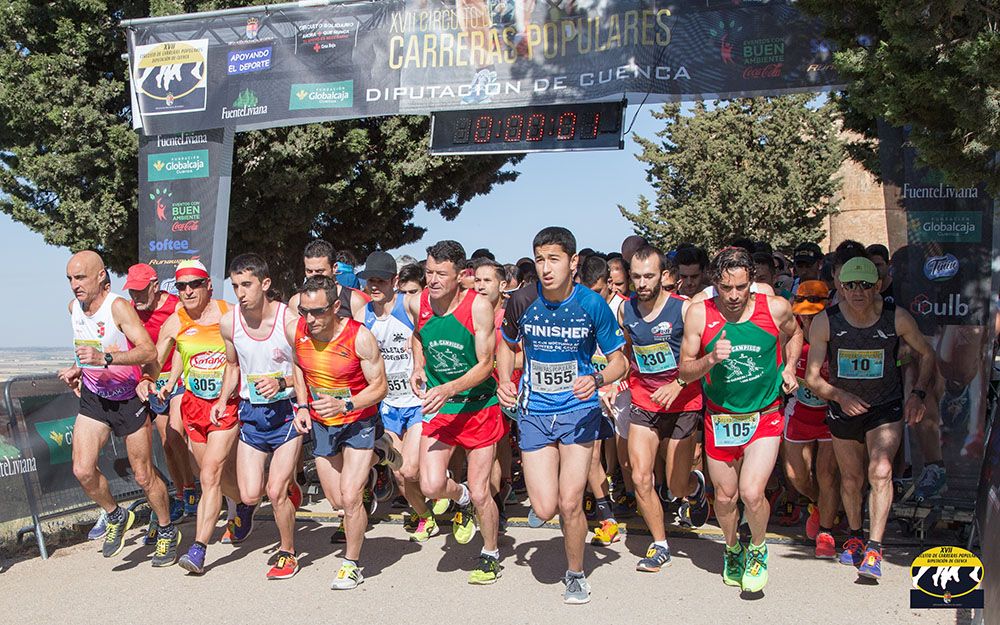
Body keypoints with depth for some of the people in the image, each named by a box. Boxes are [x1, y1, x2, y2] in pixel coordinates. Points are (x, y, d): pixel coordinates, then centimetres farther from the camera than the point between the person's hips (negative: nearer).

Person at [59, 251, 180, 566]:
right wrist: (79, 369, 8)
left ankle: (167, 532, 25)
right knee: (82, 470, -11)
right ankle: (116, 517, 15)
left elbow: (149, 351, -31)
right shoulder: (74, 307, 1)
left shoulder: (118, 306, -20)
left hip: (130, 399, -5)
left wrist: (105, 358, -41)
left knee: (144, 475, 3)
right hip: (93, 398, 5)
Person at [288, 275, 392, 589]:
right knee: (336, 501, 12)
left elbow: (380, 386, -16)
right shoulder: (294, 330, -13)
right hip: (320, 425, 5)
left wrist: (345, 406, -31)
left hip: (359, 422, -5)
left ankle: (352, 564, 8)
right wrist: (302, 406, 0)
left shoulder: (360, 337, -25)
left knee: (349, 496, -14)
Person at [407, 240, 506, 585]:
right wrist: (418, 367, 2)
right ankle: (461, 498, 23)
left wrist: (449, 389, -28)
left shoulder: (478, 306, -17)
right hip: (438, 408, 3)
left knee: (480, 492, 1)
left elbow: (485, 364, -15)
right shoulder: (417, 304, -5)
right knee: (432, 486, -13)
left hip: (479, 405, -3)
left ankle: (490, 555, 27)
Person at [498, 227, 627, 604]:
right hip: (534, 412, 2)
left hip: (579, 410, -1)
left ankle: (575, 574, 20)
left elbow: (618, 361, -2)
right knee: (545, 509, -3)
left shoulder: (592, 305, -12)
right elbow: (508, 345, 13)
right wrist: (505, 381, -4)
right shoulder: (521, 302, -8)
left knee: (570, 505, -6)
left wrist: (596, 380, -22)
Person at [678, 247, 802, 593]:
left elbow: (794, 333, 16)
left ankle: (758, 550, 14)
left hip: (765, 416, -1)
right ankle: (732, 549, 43)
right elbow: (684, 372, -5)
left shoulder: (775, 308, -9)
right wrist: (710, 359, -24)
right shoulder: (699, 314, -11)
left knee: (751, 492, -16)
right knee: (725, 497, 11)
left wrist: (789, 367, 2)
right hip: (720, 418, 1)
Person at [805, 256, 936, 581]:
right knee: (851, 478, 14)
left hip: (886, 408, -1)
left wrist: (918, 394, -8)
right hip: (844, 409, 2)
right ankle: (855, 536, 39)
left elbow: (927, 354, 4)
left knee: (880, 471, -21)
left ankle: (874, 549, -17)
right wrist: (840, 396, -25)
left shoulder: (897, 318, -14)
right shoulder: (825, 322, -15)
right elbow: (812, 378, -9)